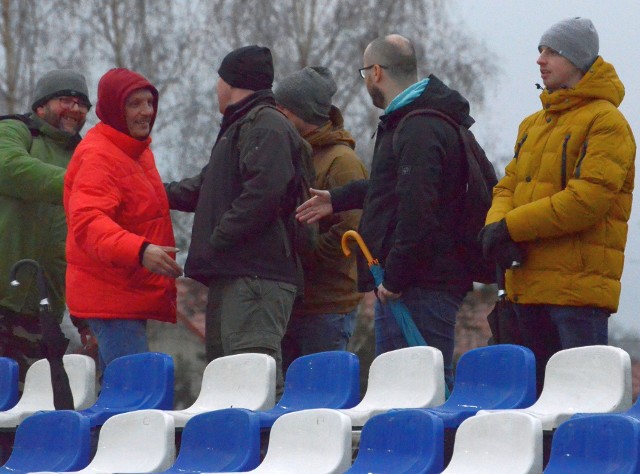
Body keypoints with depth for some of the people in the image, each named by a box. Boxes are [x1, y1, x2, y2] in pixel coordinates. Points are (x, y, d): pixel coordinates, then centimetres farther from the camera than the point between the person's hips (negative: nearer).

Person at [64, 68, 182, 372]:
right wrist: (140, 251, -44)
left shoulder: (138, 151, 17)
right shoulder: (97, 157, -15)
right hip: (112, 299, -10)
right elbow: (87, 222, -30)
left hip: (135, 295, 10)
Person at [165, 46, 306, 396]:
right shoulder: (240, 127, 27)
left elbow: (263, 195, -22)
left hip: (255, 277, -11)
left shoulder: (266, 127, -8)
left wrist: (215, 243, -19)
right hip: (232, 275, 11)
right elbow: (207, 188, 38)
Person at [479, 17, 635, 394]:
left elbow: (588, 199, -17)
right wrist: (496, 227, -5)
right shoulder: (534, 125, 21)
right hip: (529, 284, 9)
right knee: (538, 390, 12)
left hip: (579, 283, -9)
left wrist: (512, 226, -15)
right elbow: (509, 187, 18)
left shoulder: (605, 122, -7)